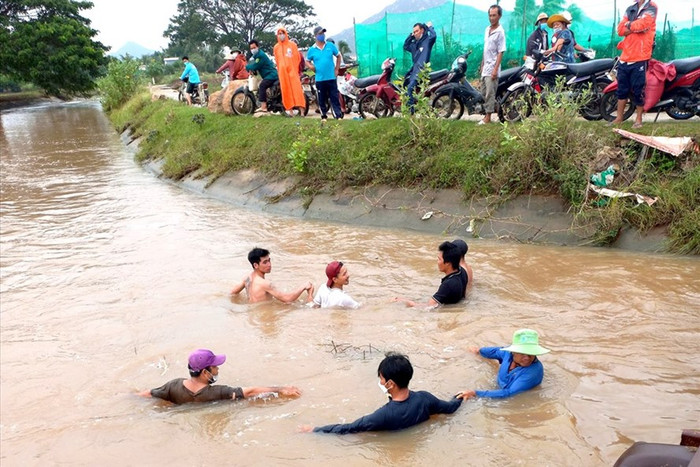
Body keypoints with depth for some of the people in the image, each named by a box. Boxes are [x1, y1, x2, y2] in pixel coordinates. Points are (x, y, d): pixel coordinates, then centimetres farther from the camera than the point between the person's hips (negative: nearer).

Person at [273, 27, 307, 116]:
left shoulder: (292, 45, 5)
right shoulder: (276, 47, 12)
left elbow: (298, 57, 6)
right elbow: (277, 60, 18)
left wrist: (295, 68, 2)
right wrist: (280, 70, 14)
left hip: (292, 70, -2)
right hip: (283, 71, 2)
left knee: (296, 88, -10)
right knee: (286, 90, -1)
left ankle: (301, 107, -11)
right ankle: (289, 108, 1)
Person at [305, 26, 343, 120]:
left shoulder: (330, 46, 2)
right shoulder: (312, 49, 2)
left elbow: (338, 56, 13)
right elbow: (307, 61, 14)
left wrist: (337, 69, 7)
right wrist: (311, 66, -8)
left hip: (331, 78, 0)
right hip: (319, 79, 0)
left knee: (335, 97, 1)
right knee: (322, 99, 8)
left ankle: (339, 116, 2)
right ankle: (324, 115, 20)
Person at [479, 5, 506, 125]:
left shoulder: (500, 32, -12)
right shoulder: (487, 29, 11)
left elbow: (500, 52, -15)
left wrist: (495, 69, -21)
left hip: (492, 68, -8)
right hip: (485, 68, 8)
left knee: (490, 94, -8)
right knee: (483, 92, 13)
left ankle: (488, 118, -5)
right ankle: (486, 114, 22)